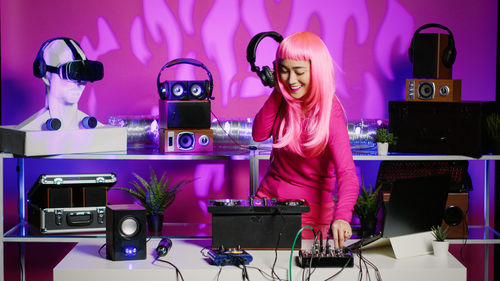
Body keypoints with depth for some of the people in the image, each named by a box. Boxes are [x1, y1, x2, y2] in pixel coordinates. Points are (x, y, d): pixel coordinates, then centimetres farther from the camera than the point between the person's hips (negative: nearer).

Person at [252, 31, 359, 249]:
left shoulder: (330, 113, -23)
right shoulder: (286, 98, -4)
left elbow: (346, 172, -33)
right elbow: (258, 135, -4)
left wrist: (342, 216, -51)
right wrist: (278, 91, -14)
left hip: (310, 206, -5)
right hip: (269, 195, 5)